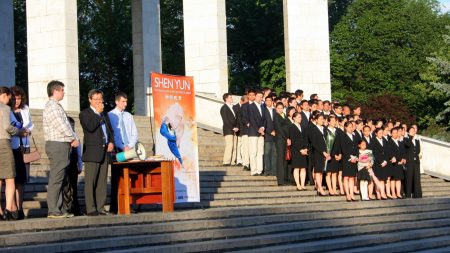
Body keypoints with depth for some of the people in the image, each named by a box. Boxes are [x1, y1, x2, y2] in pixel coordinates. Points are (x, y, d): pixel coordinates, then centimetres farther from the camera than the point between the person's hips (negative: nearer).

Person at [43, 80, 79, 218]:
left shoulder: (56, 106, 20)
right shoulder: (52, 106, -12)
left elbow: (65, 125, 17)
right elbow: (62, 127, -18)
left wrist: (73, 138, 3)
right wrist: (74, 139, -6)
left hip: (62, 146, 10)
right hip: (57, 145, -10)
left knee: (61, 179, 11)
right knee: (56, 179, -10)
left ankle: (59, 208, 14)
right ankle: (53, 211, -9)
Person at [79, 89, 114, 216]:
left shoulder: (104, 115, 22)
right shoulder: (84, 114, 0)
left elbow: (110, 130, 28)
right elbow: (90, 127, -18)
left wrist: (111, 142, 9)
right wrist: (98, 113, -8)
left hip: (104, 152, 7)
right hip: (92, 152, -7)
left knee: (102, 182, 6)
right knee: (90, 182, -7)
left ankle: (101, 207, 9)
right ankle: (91, 209, -7)